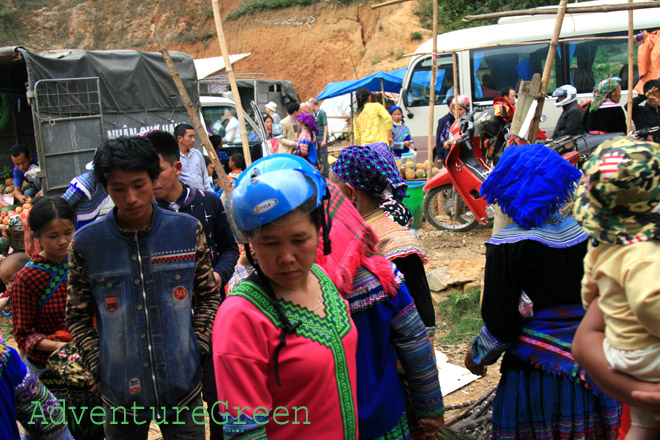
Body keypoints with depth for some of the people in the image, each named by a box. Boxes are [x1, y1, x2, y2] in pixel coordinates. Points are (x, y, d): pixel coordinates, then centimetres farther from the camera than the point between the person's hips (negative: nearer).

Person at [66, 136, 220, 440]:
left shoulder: (188, 230, -4)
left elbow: (208, 297, 5)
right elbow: (78, 317, 3)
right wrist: (98, 367, -5)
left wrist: (196, 348, -3)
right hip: (119, 395, 0)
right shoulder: (85, 243, -6)